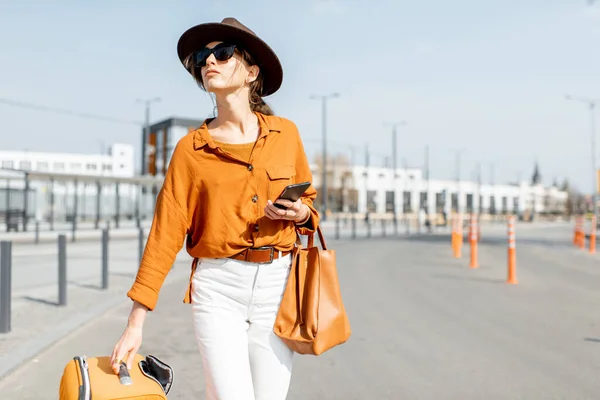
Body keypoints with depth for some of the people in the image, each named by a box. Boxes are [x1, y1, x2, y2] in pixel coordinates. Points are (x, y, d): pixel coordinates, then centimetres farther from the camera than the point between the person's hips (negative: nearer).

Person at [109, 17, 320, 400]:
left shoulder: (286, 133, 4)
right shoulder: (190, 148, 0)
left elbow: (309, 198, 17)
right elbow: (166, 233, -3)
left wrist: (301, 213, -7)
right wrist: (136, 322, -6)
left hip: (278, 285, 2)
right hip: (218, 287, -1)